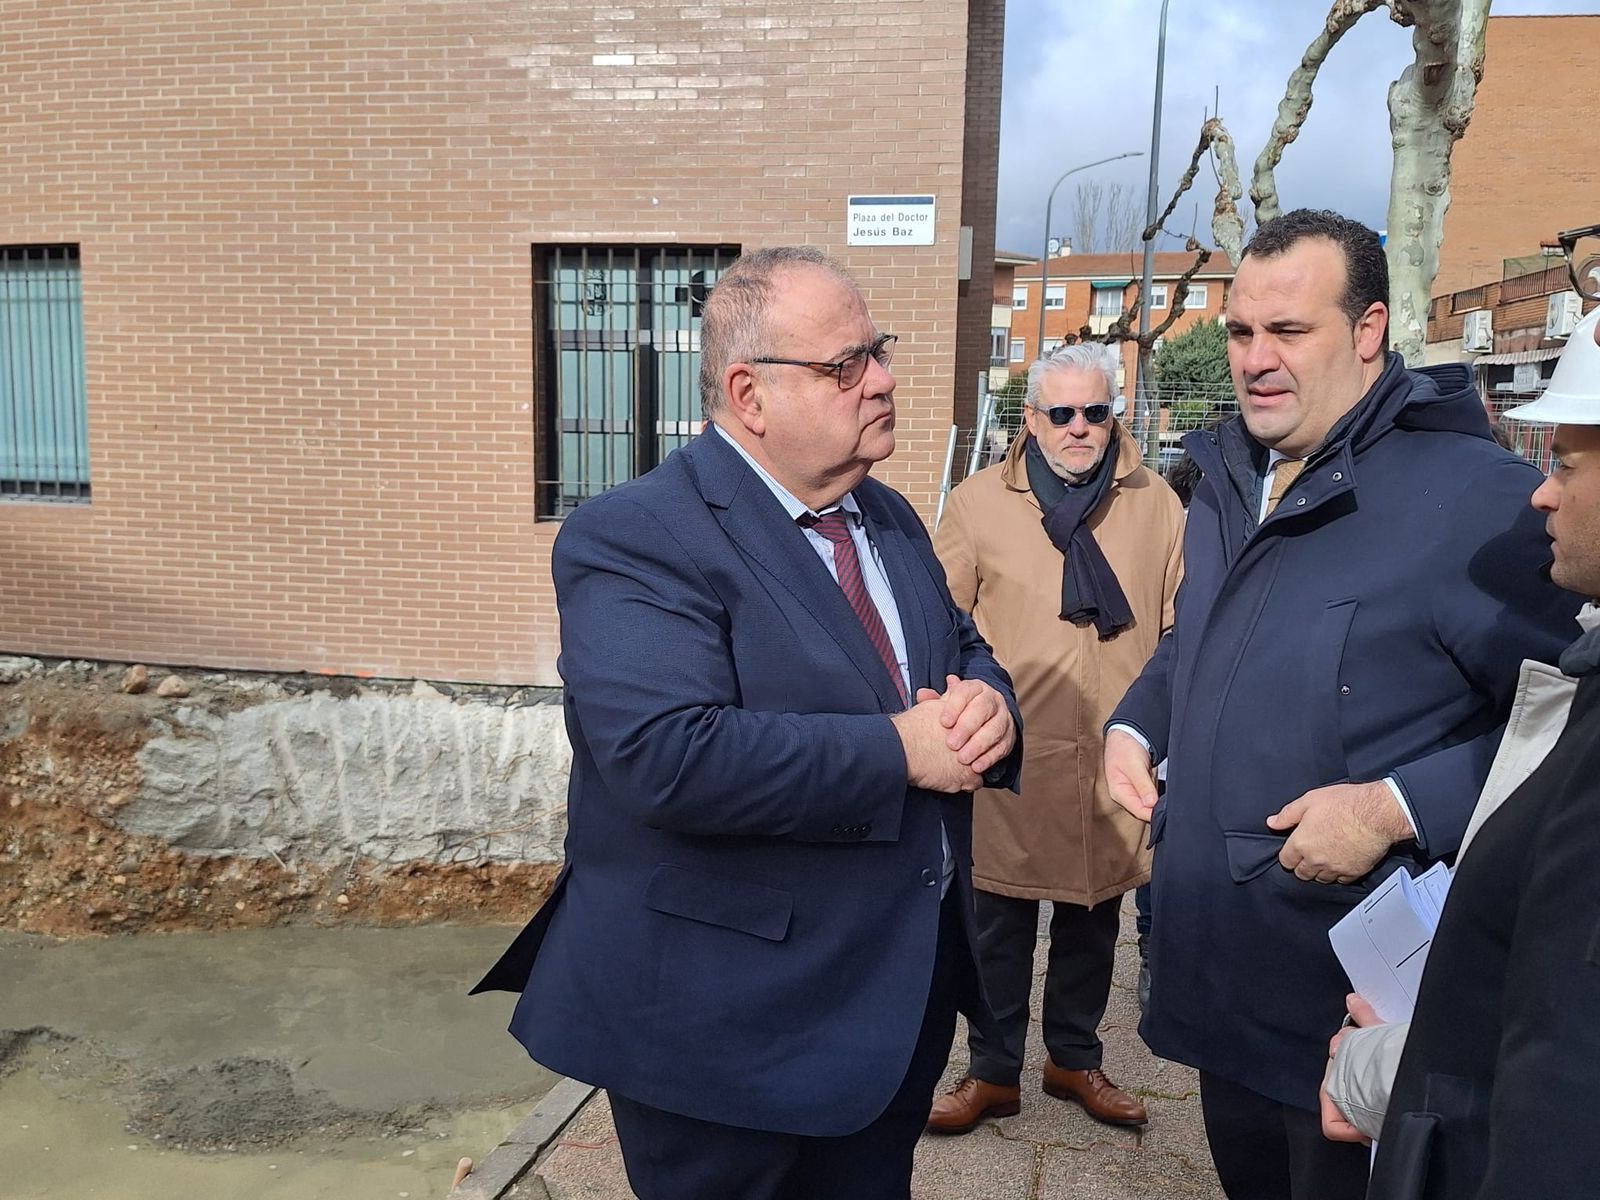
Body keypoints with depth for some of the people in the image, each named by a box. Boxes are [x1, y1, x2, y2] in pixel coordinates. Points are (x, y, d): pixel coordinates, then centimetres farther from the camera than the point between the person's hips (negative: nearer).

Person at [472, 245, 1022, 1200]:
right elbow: (669, 756, -31)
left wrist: (987, 704, -11)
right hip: (729, 1025, -7)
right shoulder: (635, 538, -19)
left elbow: (968, 653, 14)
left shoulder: (890, 519, 8)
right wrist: (901, 752, -25)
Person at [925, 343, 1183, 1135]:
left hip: (1113, 757, 2)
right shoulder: (979, 502, -2)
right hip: (1012, 758, -2)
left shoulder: (1155, 503, 4)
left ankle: (1075, 1060, 37)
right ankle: (994, 1072, 28)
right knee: (1001, 922, 10)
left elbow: (1182, 628, 7)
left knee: (1093, 919, 17)